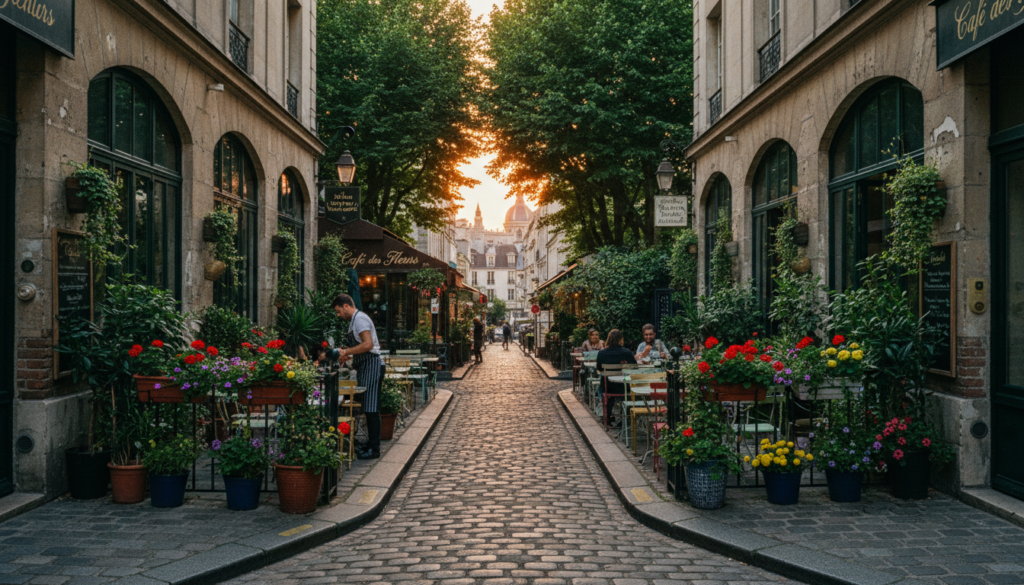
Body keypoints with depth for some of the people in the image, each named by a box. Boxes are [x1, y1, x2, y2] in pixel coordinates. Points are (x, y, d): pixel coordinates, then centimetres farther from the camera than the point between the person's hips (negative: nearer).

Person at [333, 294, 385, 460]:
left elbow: (368, 344, -23)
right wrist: (348, 356, 14)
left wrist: (347, 351, -17)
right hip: (365, 367, 10)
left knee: (371, 409, -8)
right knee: (368, 408, 12)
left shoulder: (360, 319, -12)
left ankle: (374, 449, -6)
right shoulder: (355, 320, 20)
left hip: (371, 366, -10)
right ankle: (370, 444, 17)